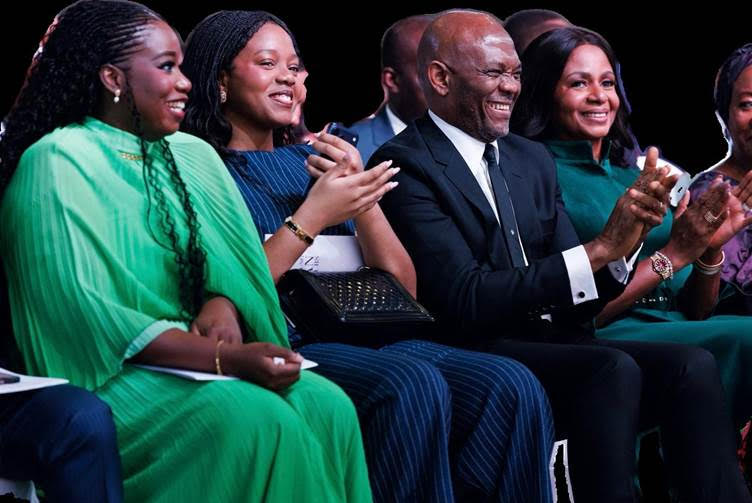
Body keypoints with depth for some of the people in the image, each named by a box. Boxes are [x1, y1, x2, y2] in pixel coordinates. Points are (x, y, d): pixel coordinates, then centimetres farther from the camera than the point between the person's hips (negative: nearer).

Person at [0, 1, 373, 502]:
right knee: (255, 418, -32)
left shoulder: (195, 157, 14)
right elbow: (81, 311, -17)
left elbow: (233, 264, 13)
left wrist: (222, 305, -14)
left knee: (327, 405, -22)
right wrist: (223, 358, -24)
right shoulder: (55, 164, -8)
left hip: (195, 360, 6)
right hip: (107, 375, -6)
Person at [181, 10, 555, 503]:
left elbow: (403, 287, 15)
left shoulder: (309, 159, 22)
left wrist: (362, 194, 0)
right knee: (413, 384, -35)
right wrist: (313, 217, -10)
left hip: (370, 339, 6)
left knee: (513, 386, -21)